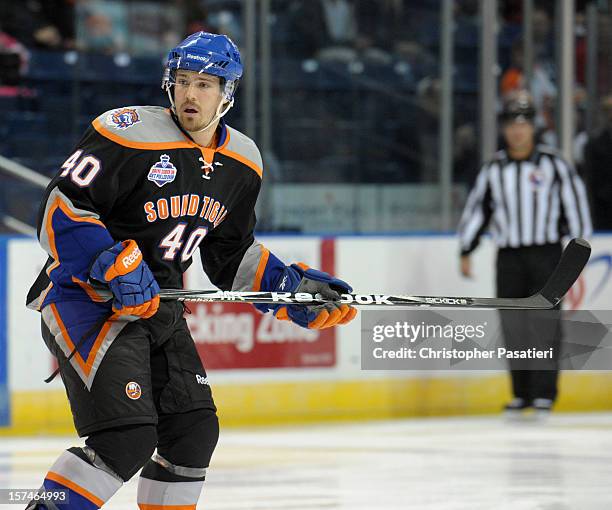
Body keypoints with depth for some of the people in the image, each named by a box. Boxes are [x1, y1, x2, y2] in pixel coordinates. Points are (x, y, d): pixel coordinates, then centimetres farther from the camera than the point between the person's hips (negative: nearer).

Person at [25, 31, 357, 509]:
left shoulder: (242, 162, 7)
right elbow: (62, 208, -18)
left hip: (158, 308, 8)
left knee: (194, 432, 8)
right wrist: (113, 268, -28)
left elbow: (230, 255, 19)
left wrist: (294, 288, 9)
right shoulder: (130, 133, -16)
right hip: (84, 295, -8)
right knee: (128, 436, -21)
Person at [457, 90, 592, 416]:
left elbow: (574, 203, 1)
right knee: (513, 325, 1)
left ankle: (544, 392, -4)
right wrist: (466, 252, 10)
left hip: (546, 253, -3)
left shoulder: (553, 164, 0)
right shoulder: (493, 169, 9)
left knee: (544, 321, -8)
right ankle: (521, 393, 9)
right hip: (509, 256, 3)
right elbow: (477, 208, 13)